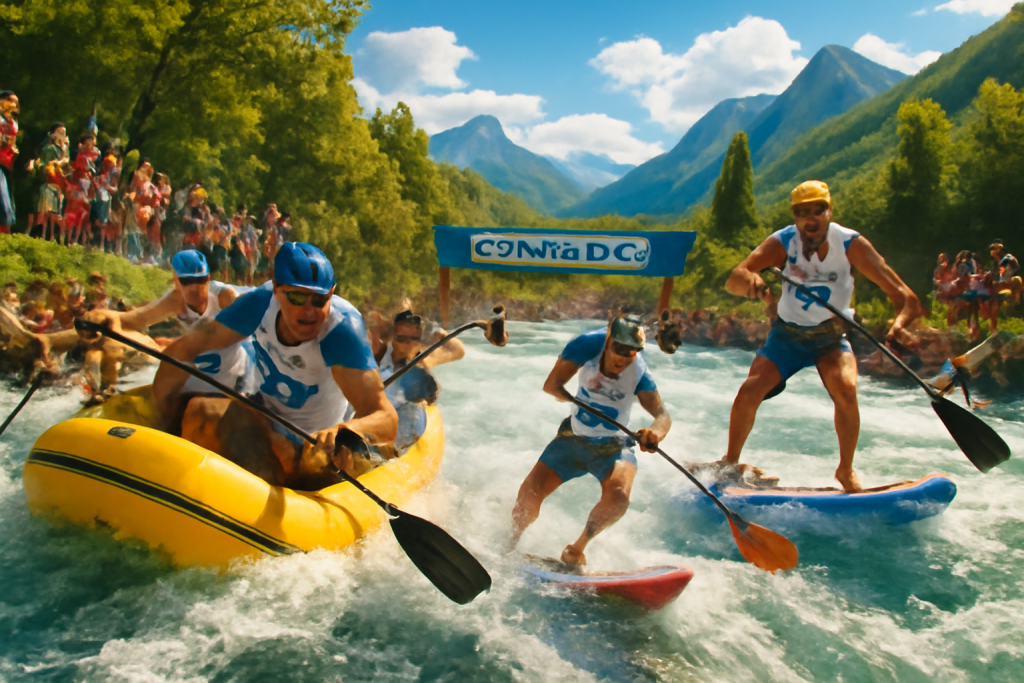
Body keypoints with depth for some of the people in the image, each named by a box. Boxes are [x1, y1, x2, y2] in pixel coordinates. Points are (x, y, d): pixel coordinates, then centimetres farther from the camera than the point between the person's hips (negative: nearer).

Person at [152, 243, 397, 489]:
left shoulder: (343, 328, -29)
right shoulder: (262, 304, -17)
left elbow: (387, 420, -39)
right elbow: (183, 350, -7)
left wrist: (348, 431, -62)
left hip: (310, 441, -3)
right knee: (201, 413, -26)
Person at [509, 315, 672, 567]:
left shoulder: (638, 372, -23)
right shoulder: (588, 345, -20)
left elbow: (662, 414, -34)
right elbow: (551, 385, -16)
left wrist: (655, 433, -55)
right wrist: (570, 398, -35)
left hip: (613, 447, -1)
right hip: (573, 439, 1)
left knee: (618, 496, -28)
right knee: (530, 493, -8)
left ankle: (577, 549, -2)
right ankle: (509, 547, 22)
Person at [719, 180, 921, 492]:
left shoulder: (851, 244, -21)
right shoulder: (782, 243, -19)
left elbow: (903, 295, -26)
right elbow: (733, 281, -33)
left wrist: (899, 323, -47)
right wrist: (749, 282, -57)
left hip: (831, 338, -1)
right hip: (787, 336, 1)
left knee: (845, 389, -27)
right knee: (749, 391, -15)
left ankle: (846, 470, -4)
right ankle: (730, 461, 10)